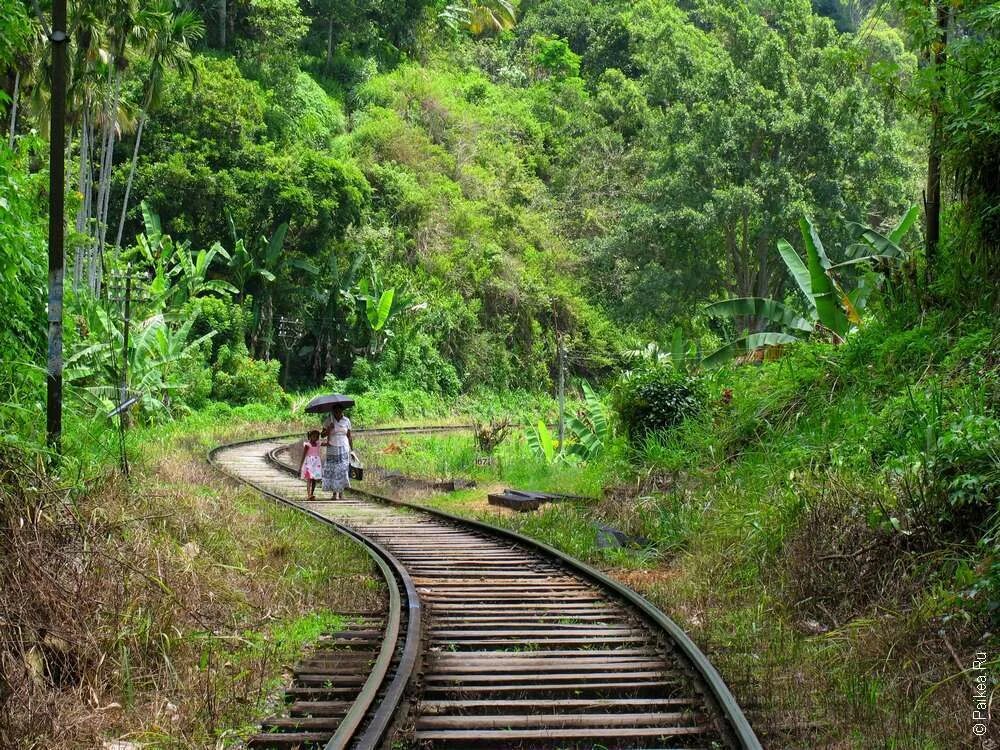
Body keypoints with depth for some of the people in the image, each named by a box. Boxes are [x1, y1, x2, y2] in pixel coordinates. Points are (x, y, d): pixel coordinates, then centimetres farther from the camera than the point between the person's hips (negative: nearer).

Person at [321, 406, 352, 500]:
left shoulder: (346, 421, 4)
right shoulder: (329, 420, -1)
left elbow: (349, 436, 10)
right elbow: (322, 434, 2)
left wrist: (352, 449, 6)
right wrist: (329, 429, -17)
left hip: (343, 449, 1)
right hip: (332, 449, -1)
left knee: (343, 470, -10)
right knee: (332, 470, -5)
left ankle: (341, 492, -7)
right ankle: (335, 493, 2)